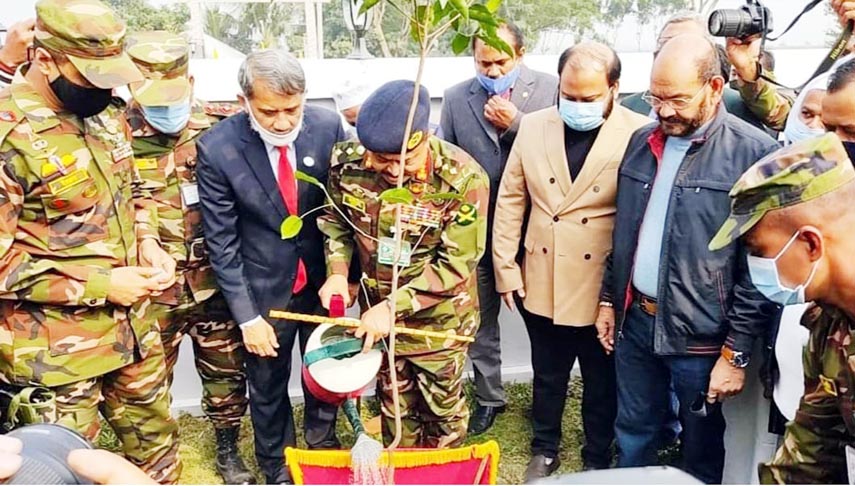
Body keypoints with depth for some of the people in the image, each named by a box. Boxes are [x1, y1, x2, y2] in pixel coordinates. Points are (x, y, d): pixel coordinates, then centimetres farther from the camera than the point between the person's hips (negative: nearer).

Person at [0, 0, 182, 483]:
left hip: (133, 326, 7)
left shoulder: (108, 114, 3)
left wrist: (147, 243, -1)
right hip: (56, 350, -6)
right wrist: (99, 285, -20)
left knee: (156, 440, 22)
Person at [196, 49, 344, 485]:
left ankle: (322, 446, 46)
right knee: (267, 387, 15)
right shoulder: (217, 148, -17)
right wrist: (247, 316, -12)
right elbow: (221, 242, -12)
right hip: (264, 287, -1)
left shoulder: (328, 127, -13)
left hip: (322, 279, 2)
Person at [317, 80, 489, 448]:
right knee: (394, 405, 23)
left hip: (438, 318, -3)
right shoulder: (348, 161, -16)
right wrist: (338, 271, -13)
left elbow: (456, 264, -22)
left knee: (442, 406, 19)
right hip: (378, 312, 3)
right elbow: (336, 220, 3)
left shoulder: (463, 178, -26)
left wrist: (394, 307, -26)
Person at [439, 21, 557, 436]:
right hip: (476, 231, 2)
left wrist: (516, 125, -19)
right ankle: (489, 397, 36)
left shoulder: (550, 88, -6)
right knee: (480, 322, 15)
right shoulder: (456, 98, 0)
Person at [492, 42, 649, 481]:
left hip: (604, 287, -2)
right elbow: (510, 200, 3)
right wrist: (505, 267, 2)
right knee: (547, 376, 21)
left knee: (602, 382, 18)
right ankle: (544, 451, 43)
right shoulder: (533, 126, -3)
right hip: (542, 281, 3)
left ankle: (598, 460, 41)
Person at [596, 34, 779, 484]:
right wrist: (609, 298, 12)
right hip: (635, 320, 5)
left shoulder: (754, 152, -14)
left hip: (702, 336, -5)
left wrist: (737, 351, -13)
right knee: (632, 435, 19)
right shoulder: (642, 141, 5)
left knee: (702, 450, 16)